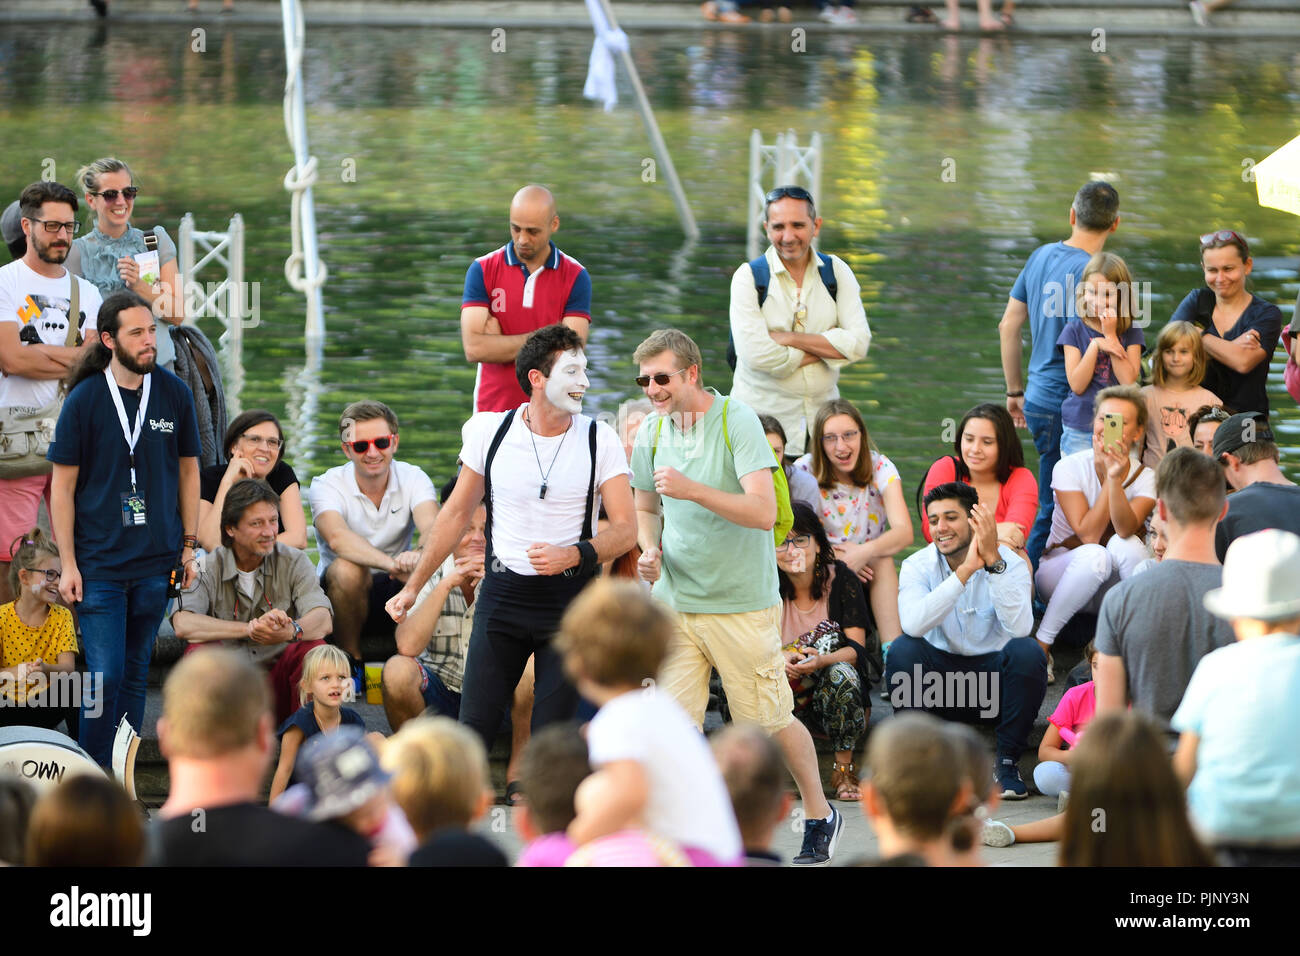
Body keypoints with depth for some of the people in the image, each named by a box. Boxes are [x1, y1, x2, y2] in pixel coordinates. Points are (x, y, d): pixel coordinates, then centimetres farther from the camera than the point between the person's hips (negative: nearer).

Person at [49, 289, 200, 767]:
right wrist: (68, 564, -6)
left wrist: (189, 547, 9)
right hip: (99, 563, -3)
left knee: (135, 673, 9)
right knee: (105, 675, -8)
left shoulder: (175, 393, 3)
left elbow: (188, 471, 13)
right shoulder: (84, 400, -5)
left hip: (156, 564, 3)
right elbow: (63, 486, -1)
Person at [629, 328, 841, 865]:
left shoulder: (737, 422, -12)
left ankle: (819, 816, 28)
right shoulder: (651, 433, 5)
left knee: (769, 721, 6)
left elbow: (764, 511, -21)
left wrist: (694, 490, -30)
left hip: (742, 604, -4)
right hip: (675, 603, 4)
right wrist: (650, 549, -1)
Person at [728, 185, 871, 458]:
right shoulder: (749, 277, -4)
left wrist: (790, 338, -12)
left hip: (822, 414, 3)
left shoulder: (836, 272, 6)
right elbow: (756, 355, -16)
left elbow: (859, 343, -6)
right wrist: (827, 347, -8)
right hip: (763, 414, -3)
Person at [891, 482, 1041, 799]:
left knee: (1026, 651, -30)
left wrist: (993, 561, -33)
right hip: (939, 672, 1)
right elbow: (913, 625, -28)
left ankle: (1008, 761, -16)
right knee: (902, 649, -27)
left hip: (993, 672, 0)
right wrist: (965, 570, -33)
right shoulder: (918, 566, -6)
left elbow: (1019, 627, -28)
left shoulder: (1011, 563, -8)